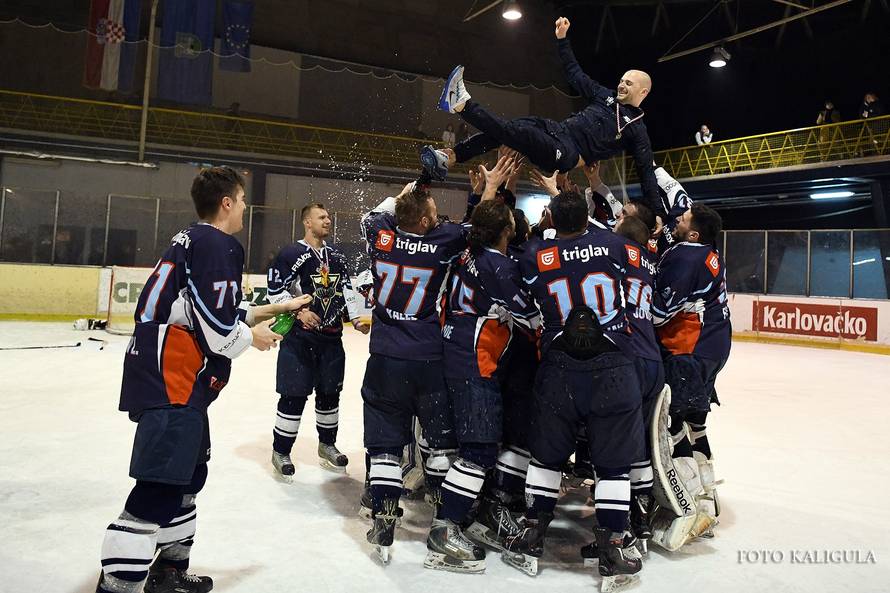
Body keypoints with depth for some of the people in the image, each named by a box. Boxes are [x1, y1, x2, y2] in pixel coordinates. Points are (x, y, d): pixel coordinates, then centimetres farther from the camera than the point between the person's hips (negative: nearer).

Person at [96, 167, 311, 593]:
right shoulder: (218, 244, -12)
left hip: (174, 379, 11)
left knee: (189, 474, 20)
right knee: (160, 490, -11)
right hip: (172, 381, -11)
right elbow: (217, 327, -19)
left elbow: (223, 312, 22)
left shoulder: (193, 239, 19)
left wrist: (279, 307, 27)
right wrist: (253, 337, 1)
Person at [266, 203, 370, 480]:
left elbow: (347, 290, 14)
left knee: (330, 393, 13)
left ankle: (327, 445, 31)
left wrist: (357, 319, 3)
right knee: (295, 395, -4)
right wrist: (298, 311, -18)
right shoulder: (291, 254, -7)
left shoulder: (337, 256, 13)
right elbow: (275, 291, -8)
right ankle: (280, 452, 11)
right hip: (299, 335, -6)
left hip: (331, 335, 6)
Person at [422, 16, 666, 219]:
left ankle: (461, 104, -28)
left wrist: (657, 214, -4)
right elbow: (575, 73, 23)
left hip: (568, 155, -7)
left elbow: (647, 172, 2)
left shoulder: (637, 130, 4)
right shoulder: (607, 96, 20)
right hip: (559, 130, 7)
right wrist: (562, 38, 16)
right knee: (510, 127, -15)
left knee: (516, 133, -27)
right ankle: (448, 158, -20)